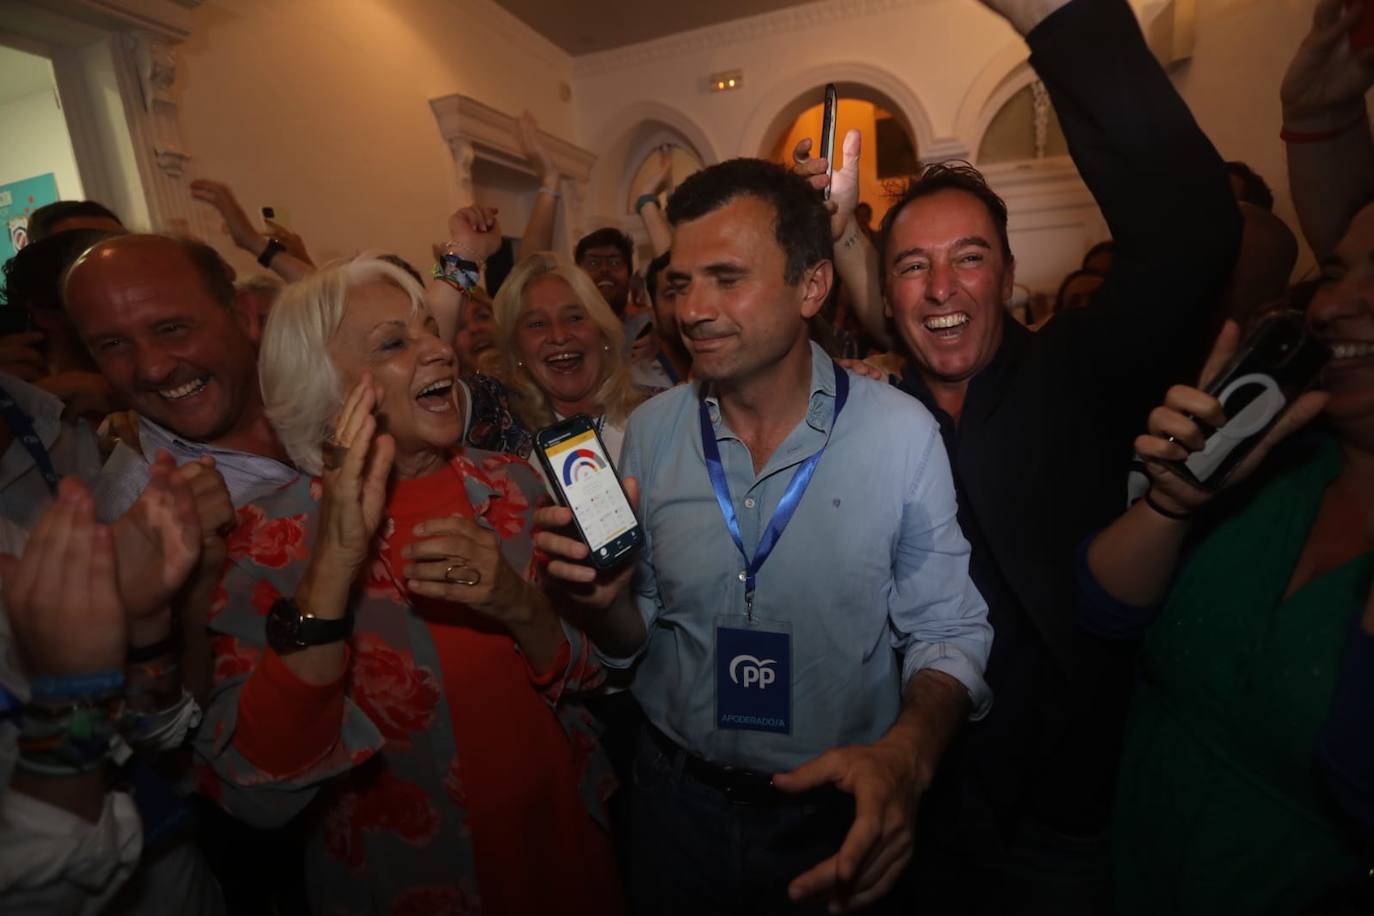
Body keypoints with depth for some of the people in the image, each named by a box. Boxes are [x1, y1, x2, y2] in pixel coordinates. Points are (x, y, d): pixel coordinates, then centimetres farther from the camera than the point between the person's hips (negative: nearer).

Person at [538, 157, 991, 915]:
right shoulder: (649, 432, -8)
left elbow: (948, 632, -10)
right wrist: (606, 600, -23)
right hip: (677, 796, 2)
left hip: (843, 815, -1)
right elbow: (633, 642, -1)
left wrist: (905, 755, -28)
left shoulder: (901, 433, -16)